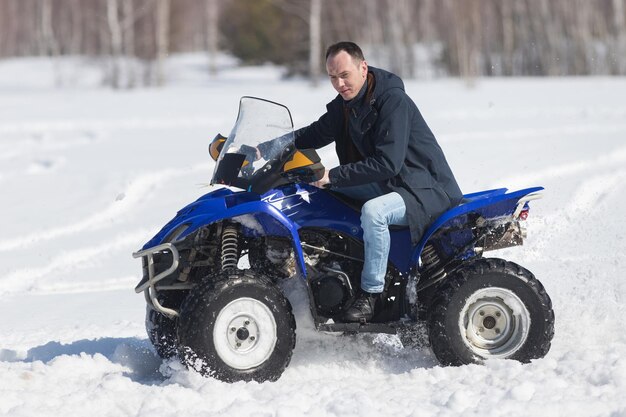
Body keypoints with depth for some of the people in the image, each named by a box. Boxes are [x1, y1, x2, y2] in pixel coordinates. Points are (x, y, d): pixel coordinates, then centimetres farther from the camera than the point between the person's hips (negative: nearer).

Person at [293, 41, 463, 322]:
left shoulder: (393, 101, -21)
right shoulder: (345, 104, 6)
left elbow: (388, 162, -29)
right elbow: (316, 134, 19)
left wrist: (334, 175, -29)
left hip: (427, 189, -10)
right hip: (389, 183, 10)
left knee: (373, 211, -36)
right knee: (320, 188, 7)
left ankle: (371, 292, -21)